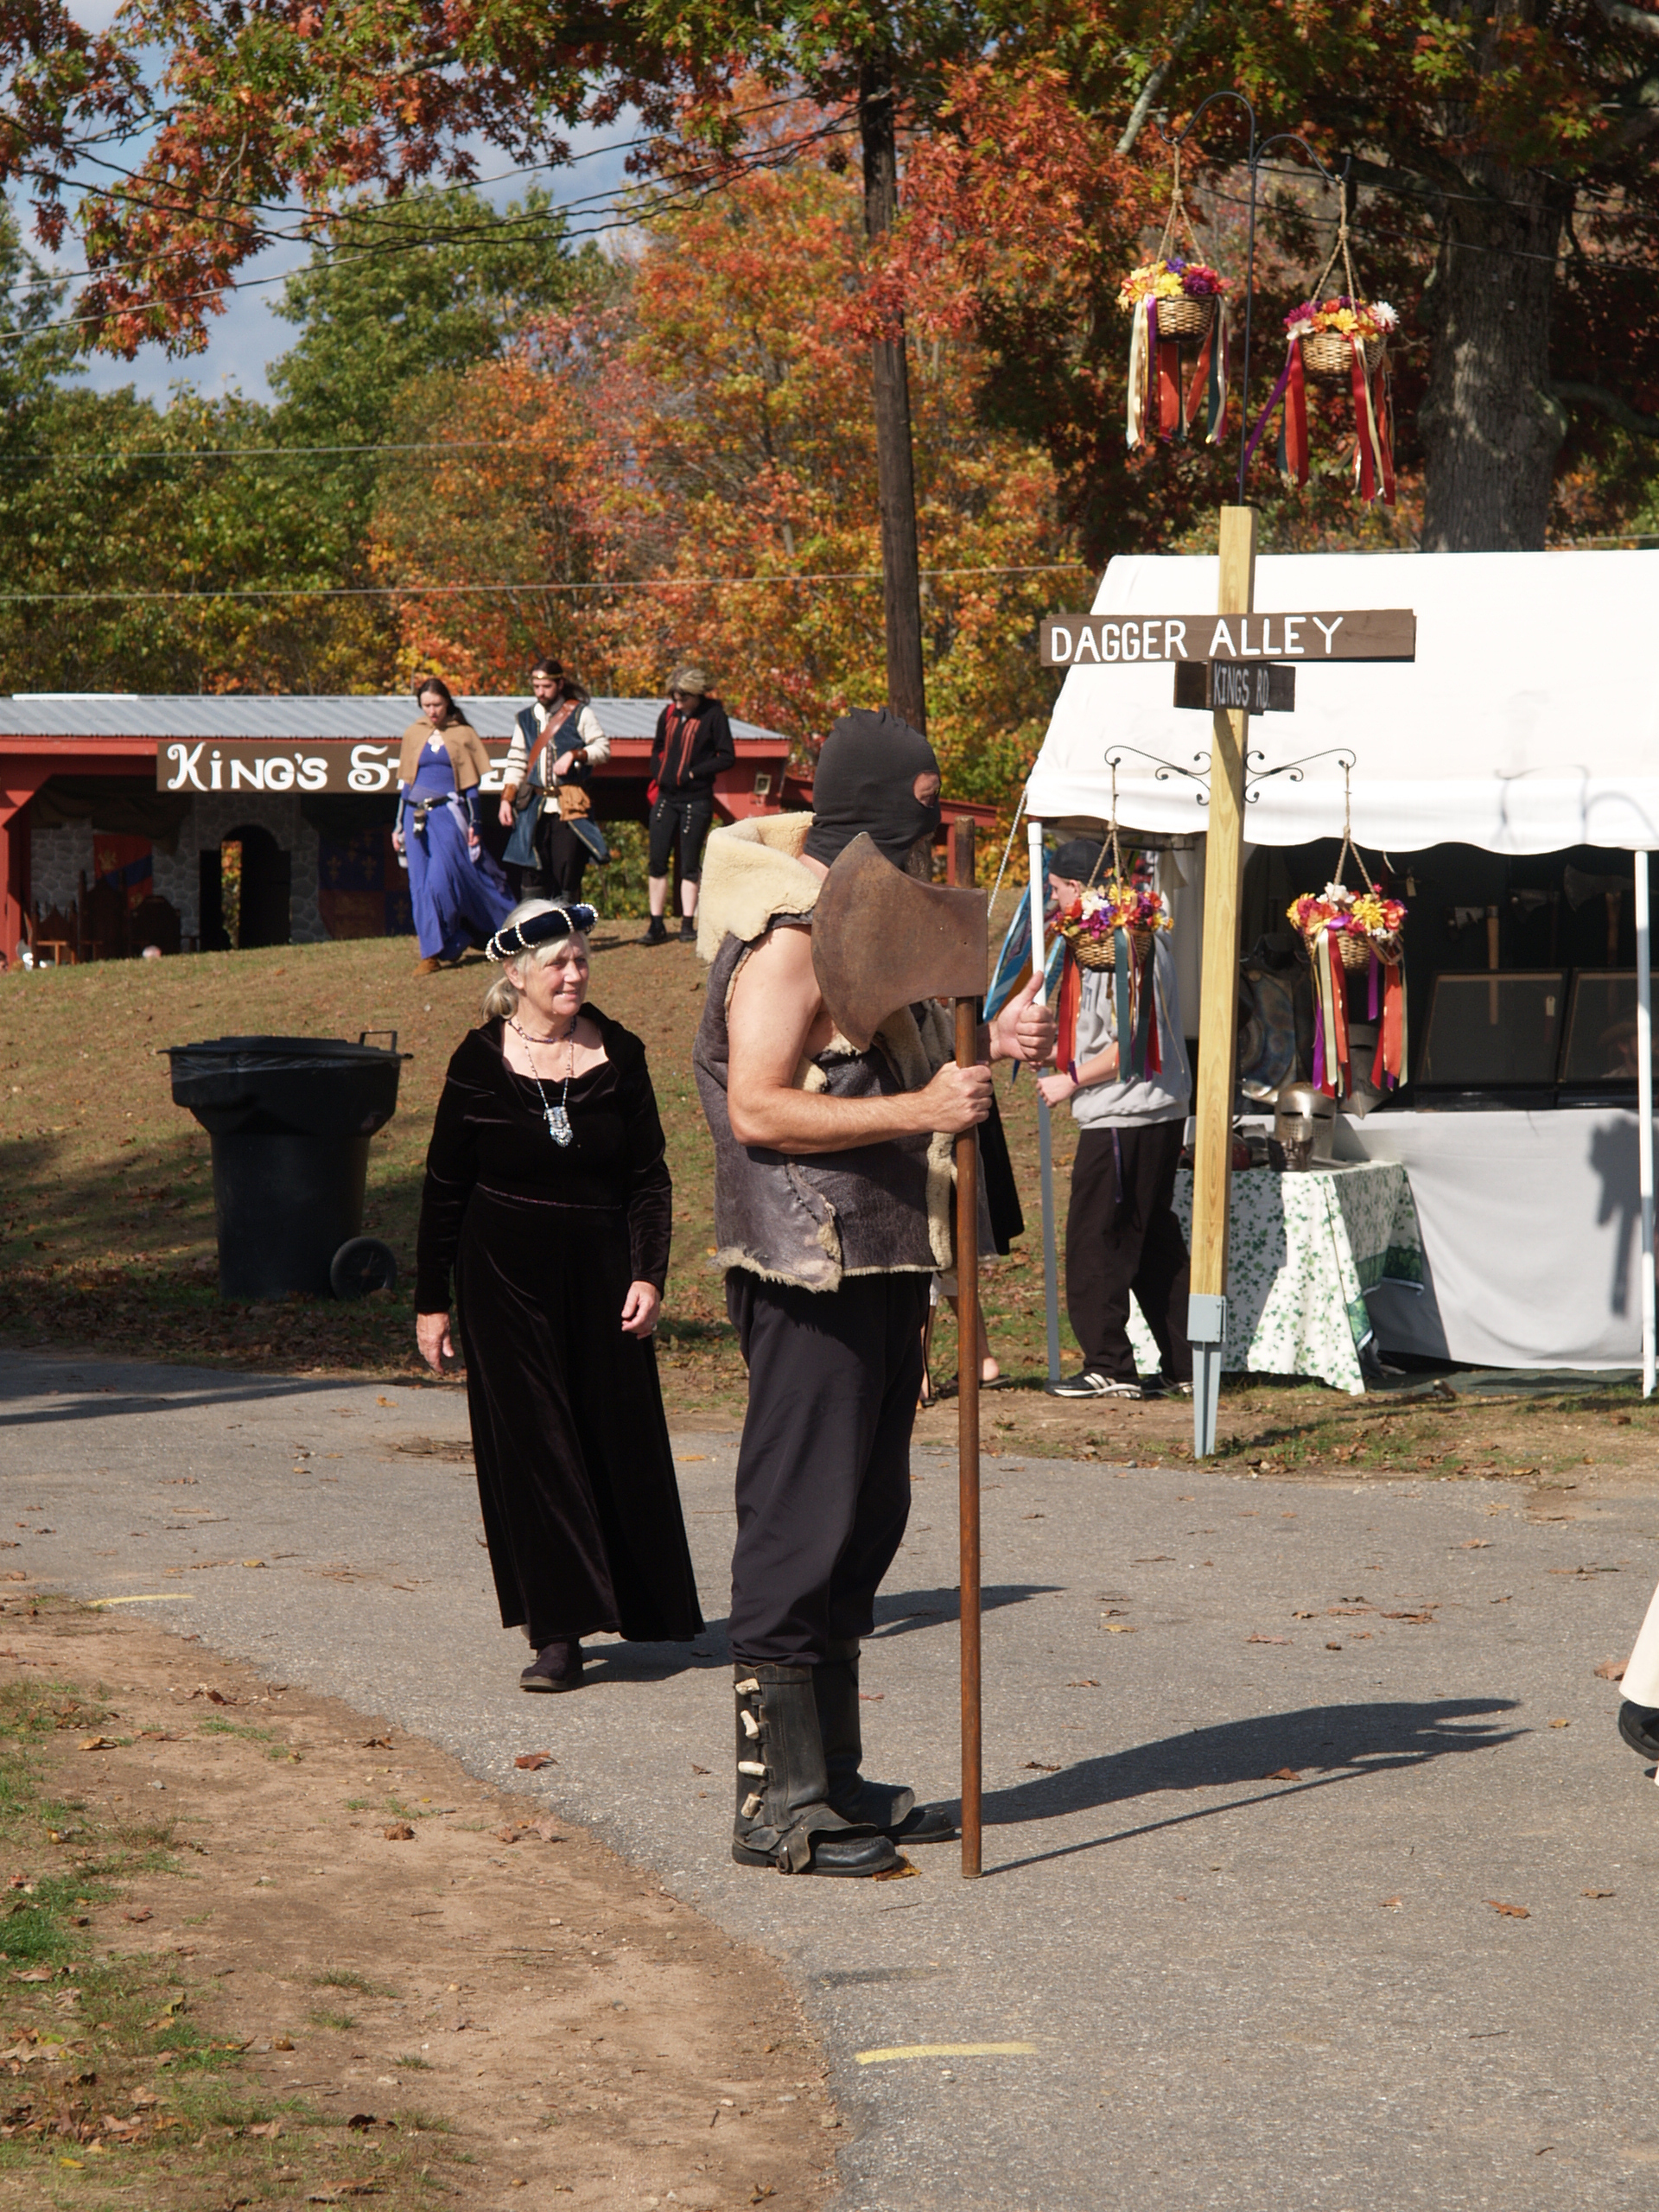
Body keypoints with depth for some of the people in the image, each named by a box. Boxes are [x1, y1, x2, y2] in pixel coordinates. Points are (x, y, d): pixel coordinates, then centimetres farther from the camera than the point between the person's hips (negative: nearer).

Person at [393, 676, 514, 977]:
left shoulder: (464, 734, 5)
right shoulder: (413, 735, 12)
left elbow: (471, 785, 5)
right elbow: (405, 783, 14)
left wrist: (473, 824, -2)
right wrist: (399, 826, 10)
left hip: (448, 815, -3)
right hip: (417, 815, 3)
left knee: (440, 882, -15)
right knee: (421, 887, -1)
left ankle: (435, 951, -10)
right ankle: (434, 950, 6)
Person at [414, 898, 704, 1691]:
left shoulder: (618, 1056, 2)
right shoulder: (479, 1063, -2)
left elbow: (649, 1178, 4)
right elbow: (444, 1188, 3)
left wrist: (648, 1275, -7)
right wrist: (430, 1301, 2)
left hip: (600, 1275, 1)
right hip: (505, 1279, -1)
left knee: (619, 1438, 5)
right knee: (529, 1441, -4)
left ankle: (646, 1608, 21)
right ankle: (557, 1631, -5)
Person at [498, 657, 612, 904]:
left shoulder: (580, 714, 4)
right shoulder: (525, 718, 15)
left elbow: (603, 748, 1)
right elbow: (516, 763, 15)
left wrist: (573, 755, -15)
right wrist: (506, 799, 4)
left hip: (570, 806, -3)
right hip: (534, 805, 3)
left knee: (567, 871, -6)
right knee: (531, 873, -2)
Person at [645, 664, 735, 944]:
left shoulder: (713, 715, -6)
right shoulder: (668, 714, 8)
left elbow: (727, 757, -7)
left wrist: (692, 773, -12)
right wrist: (658, 777, 5)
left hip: (696, 800, -4)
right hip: (666, 798, 4)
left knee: (690, 865, 0)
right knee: (657, 863, 2)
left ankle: (688, 923, 7)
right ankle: (657, 924, 7)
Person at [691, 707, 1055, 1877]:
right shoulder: (790, 936, -14)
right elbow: (757, 1110, -21)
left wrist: (987, 1049, 11)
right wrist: (919, 1108, -25)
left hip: (884, 1259, 10)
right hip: (810, 1265, -10)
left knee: (864, 1517, 13)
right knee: (801, 1521, -7)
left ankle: (834, 1776, 21)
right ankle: (776, 1800, -3)